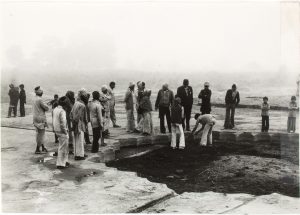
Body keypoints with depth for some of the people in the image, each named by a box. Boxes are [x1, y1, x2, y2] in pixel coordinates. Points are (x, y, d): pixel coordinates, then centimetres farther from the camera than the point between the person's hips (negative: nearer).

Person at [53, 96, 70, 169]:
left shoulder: (55, 109, 8)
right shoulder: (62, 111, -21)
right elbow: (63, 123, -23)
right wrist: (65, 131, -14)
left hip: (56, 129, 9)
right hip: (62, 131, -9)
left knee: (65, 147, 20)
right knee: (62, 147, 0)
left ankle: (64, 161, 29)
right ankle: (60, 164, 7)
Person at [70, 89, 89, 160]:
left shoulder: (76, 103, 8)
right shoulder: (82, 105, -20)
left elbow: (71, 114, 12)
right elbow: (78, 117, -24)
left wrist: (73, 121, 16)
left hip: (75, 125, 9)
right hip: (79, 125, -9)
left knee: (76, 140, 17)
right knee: (79, 140, 0)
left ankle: (78, 153, 28)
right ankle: (79, 155, 7)